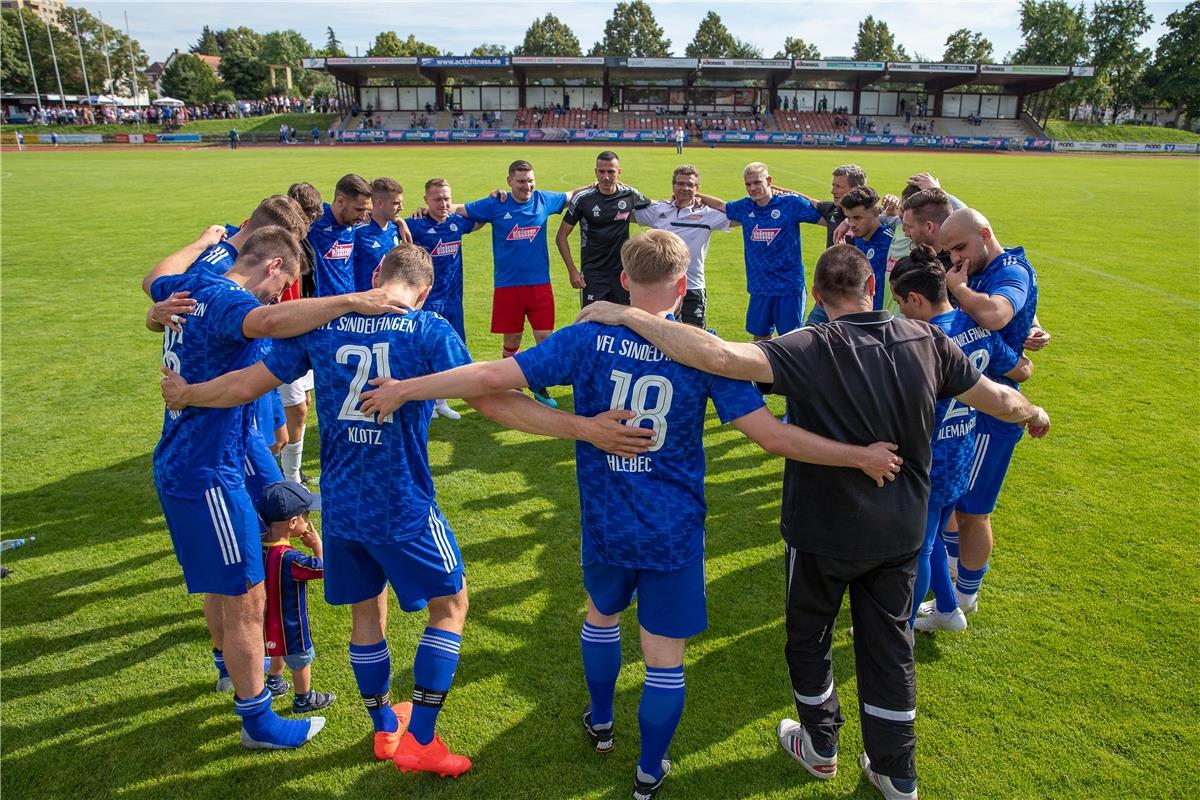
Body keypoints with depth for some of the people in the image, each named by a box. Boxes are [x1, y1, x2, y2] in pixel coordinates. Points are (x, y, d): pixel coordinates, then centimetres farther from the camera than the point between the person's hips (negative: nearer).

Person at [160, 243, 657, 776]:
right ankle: (419, 741, 16)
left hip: (339, 506, 5)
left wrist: (184, 394, 25)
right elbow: (492, 402, -22)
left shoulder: (321, 326, 0)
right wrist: (582, 427, -23)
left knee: (366, 611, 22)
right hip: (404, 509, -5)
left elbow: (247, 384, 5)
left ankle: (384, 729, 40)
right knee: (451, 603, 16)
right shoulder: (429, 331, -12)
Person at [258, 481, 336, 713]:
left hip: (270, 618, 8)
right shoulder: (289, 558, -35)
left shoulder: (260, 544, -12)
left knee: (281, 651, 34)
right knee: (302, 660, 16)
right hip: (289, 621, -8)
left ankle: (274, 682, 55)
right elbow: (323, 568, -25)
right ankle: (304, 699, 34)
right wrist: (317, 544, -17)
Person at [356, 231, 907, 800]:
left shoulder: (588, 339, -11)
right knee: (665, 658, 14)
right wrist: (860, 456, -6)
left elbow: (492, 376, -15)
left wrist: (403, 389, -5)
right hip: (673, 534, -2)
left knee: (602, 613, 31)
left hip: (606, 525, 2)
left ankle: (600, 722, 50)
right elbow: (771, 435, -17)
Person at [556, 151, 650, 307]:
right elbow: (562, 236, -4)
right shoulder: (583, 198, -8)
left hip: (622, 271, 2)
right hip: (592, 273, -2)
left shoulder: (630, 195, -2)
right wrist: (572, 271, -10)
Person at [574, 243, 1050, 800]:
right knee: (889, 647, 21)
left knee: (809, 637, 21)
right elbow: (1000, 401, 3)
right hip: (901, 532, 5)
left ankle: (820, 746, 42)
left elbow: (720, 356, -41)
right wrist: (1034, 413, 26)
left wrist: (628, 316, -35)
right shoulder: (926, 341, -10)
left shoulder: (812, 351, -25)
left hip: (824, 531, -4)